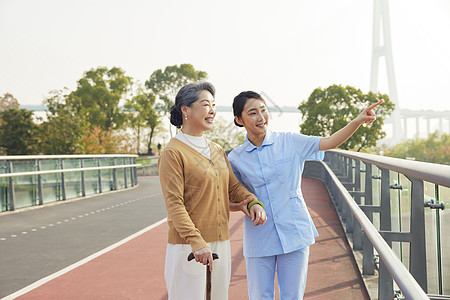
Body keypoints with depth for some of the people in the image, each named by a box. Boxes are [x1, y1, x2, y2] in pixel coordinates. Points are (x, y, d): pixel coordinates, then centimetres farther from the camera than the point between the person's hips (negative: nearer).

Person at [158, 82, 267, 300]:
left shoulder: (217, 151, 15)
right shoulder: (173, 152, -10)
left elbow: (233, 186, 14)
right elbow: (174, 204, -16)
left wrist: (253, 202, -7)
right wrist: (196, 241, -26)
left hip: (220, 243, 7)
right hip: (187, 247, -7)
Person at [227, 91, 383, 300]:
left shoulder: (290, 142, 0)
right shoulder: (235, 158, 2)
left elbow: (330, 142, -8)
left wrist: (357, 121, -22)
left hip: (294, 233, 0)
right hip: (259, 238, 0)